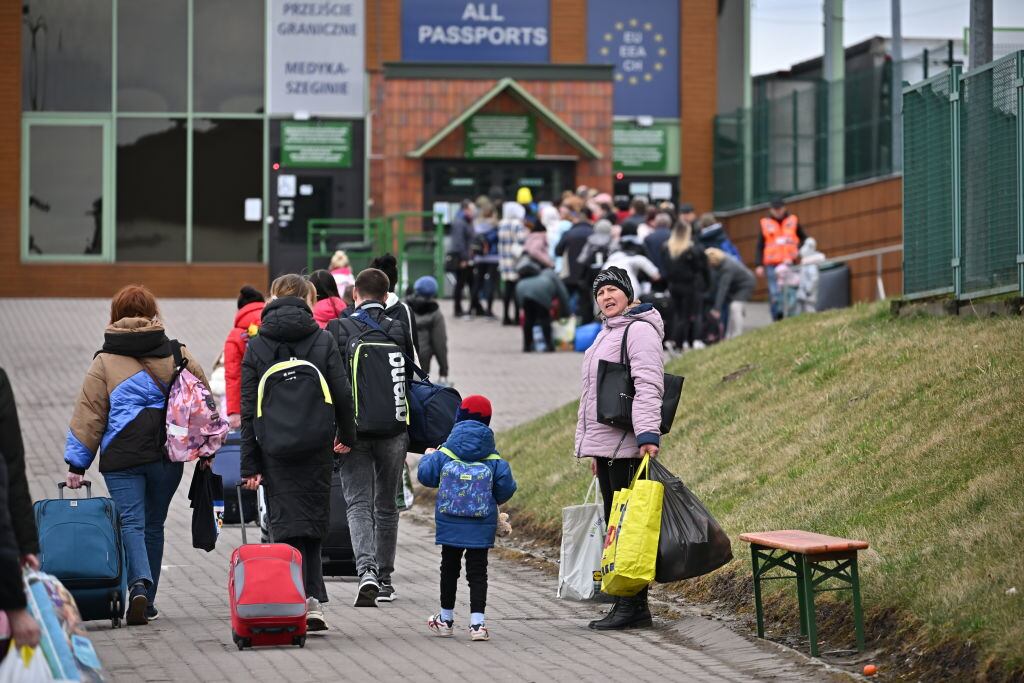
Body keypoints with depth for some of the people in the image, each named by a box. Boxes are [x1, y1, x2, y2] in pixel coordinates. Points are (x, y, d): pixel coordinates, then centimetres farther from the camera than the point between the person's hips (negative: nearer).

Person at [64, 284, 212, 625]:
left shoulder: (105, 361, 1)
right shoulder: (177, 354, 8)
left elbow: (88, 415, -1)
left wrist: (77, 463, 2)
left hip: (122, 458, -3)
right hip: (168, 455, 3)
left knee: (131, 524, -3)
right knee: (154, 526, 14)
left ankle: (139, 585, -27)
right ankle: (147, 603, 18)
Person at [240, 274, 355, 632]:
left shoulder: (256, 347, 1)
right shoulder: (323, 340, 0)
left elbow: (248, 408, -2)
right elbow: (342, 394, -1)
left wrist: (249, 464, -1)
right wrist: (346, 436, 17)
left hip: (274, 451, 0)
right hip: (316, 449, 1)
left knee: (287, 526, 3)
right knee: (313, 523, 12)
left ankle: (296, 602, -8)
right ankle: (313, 602, 7)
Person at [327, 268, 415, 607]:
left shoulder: (337, 329, -5)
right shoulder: (399, 330, 0)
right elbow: (409, 380, 5)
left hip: (353, 430, -2)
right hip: (393, 431, 2)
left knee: (358, 504, -1)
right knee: (386, 506, 14)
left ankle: (367, 570, -22)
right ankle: (384, 578, 19)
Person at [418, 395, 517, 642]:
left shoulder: (444, 454, -5)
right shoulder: (493, 460, -5)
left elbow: (425, 475, 0)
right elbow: (506, 487, -5)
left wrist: (427, 457, 21)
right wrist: (496, 500, 17)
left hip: (450, 524, 1)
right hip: (481, 526, -1)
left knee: (449, 568, 15)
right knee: (478, 571, 1)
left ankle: (446, 619, 27)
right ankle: (477, 622, -11)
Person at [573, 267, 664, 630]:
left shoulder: (639, 330, -8)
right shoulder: (606, 334, 22)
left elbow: (647, 386, -20)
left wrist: (648, 435, -30)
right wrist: (593, 450, 27)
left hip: (628, 446, -10)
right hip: (606, 447, 10)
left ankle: (634, 605, -8)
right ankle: (625, 604, 15)